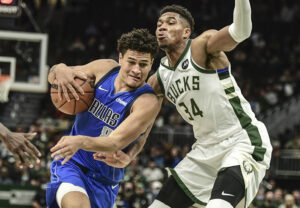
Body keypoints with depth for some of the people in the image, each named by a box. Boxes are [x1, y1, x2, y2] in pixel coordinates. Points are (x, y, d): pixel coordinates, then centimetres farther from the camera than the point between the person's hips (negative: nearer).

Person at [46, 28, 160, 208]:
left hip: (104, 179, 0)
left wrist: (80, 141, -46)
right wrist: (60, 70, -17)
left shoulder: (148, 102, -17)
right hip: (71, 162, 0)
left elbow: (116, 142, -28)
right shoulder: (105, 68, -3)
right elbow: (52, 76, 9)